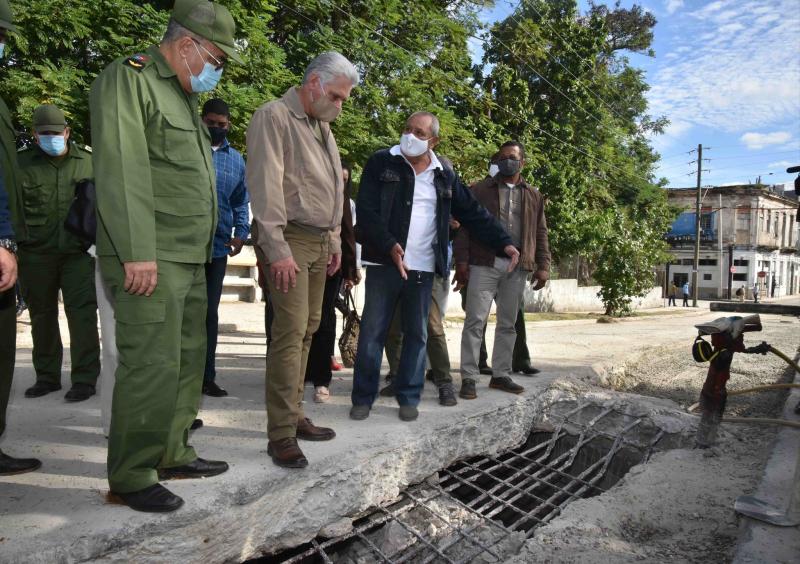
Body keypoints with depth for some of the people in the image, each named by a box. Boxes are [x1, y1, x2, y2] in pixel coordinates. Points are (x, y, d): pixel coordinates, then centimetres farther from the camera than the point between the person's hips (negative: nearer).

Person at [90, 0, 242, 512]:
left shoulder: (184, 96, 22)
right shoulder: (129, 79, -6)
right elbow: (121, 169, -17)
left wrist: (203, 249, 14)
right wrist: (138, 252, -23)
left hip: (191, 259, 10)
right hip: (150, 260, -10)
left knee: (188, 359, 13)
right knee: (151, 365, -8)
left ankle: (173, 454, 26)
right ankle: (131, 478, 5)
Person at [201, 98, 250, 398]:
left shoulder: (237, 160, 13)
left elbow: (240, 202, 16)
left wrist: (241, 232, -1)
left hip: (218, 247, 4)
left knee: (210, 312, 10)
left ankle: (206, 376, 19)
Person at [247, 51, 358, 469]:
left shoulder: (322, 126, 20)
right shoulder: (274, 117, -6)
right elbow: (266, 186, -15)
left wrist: (335, 239, 17)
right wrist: (277, 250, -20)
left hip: (319, 242, 8)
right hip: (289, 240, -8)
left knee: (306, 330, 8)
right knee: (290, 331, -11)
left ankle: (294, 416, 18)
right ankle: (282, 434, -4)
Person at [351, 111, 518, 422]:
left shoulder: (444, 174, 9)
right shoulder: (381, 163, -1)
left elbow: (473, 212, 13)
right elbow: (366, 211, -9)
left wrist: (504, 242, 7)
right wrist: (389, 246, -22)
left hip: (422, 268, 3)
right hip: (384, 264, -3)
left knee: (417, 334, 8)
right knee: (372, 332, 2)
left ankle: (408, 397, 20)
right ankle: (363, 397, 15)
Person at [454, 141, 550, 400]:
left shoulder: (534, 196, 16)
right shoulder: (480, 190, 6)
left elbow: (540, 233, 15)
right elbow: (464, 226, -1)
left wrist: (543, 265, 5)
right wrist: (462, 261, -11)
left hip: (517, 268, 4)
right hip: (484, 264, -3)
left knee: (508, 323, 9)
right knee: (475, 321, -6)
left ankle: (500, 375, 20)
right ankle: (469, 378, 0)